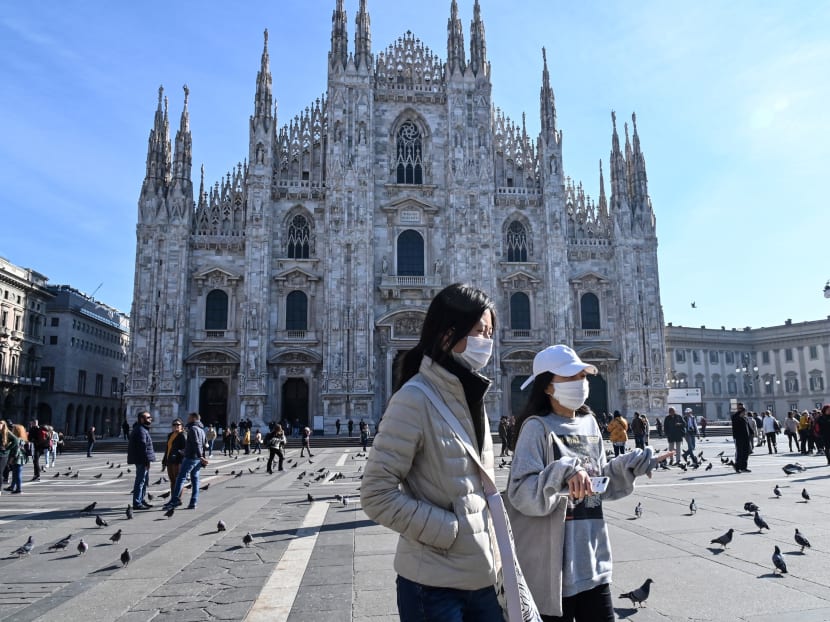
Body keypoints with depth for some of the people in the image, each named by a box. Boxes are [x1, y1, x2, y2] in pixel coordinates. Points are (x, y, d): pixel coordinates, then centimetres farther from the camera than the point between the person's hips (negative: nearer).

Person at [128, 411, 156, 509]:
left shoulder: (143, 429, 17)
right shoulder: (140, 430, -17)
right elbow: (143, 446, -22)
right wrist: (146, 461, -22)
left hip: (142, 460, 11)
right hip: (142, 460, -11)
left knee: (145, 479, 19)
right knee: (140, 481, -6)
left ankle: (141, 500, 29)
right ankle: (137, 503, -2)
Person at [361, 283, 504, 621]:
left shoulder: (470, 396, 6)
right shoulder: (415, 399, -17)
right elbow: (377, 495, -18)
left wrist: (493, 550, 9)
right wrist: (448, 529, -17)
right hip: (435, 584, -7)